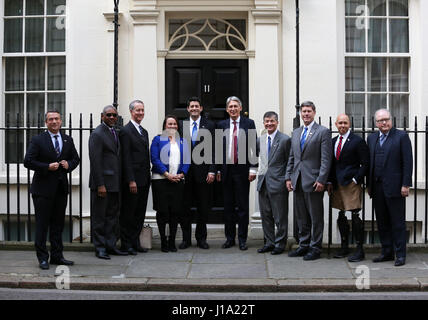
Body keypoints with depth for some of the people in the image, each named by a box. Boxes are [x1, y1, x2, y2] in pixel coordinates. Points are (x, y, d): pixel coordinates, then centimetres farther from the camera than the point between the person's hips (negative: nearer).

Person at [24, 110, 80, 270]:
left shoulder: (68, 140, 10)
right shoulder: (38, 140, -4)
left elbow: (76, 158, 18)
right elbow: (28, 161, -9)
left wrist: (69, 164, -4)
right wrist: (47, 167, -18)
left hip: (61, 188, 5)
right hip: (43, 188, -4)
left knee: (58, 224, 11)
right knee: (42, 224, 0)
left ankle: (57, 256, 20)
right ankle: (42, 258, 8)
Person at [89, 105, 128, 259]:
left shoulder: (115, 133, 15)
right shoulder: (97, 134, -11)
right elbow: (95, 161, -16)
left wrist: (120, 181, 13)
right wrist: (100, 185, -20)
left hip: (115, 183, 8)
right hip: (102, 181, -8)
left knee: (112, 215, 13)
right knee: (99, 216, 1)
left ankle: (111, 245, 20)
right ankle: (100, 248, 8)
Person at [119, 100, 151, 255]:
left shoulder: (144, 132, 18)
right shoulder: (125, 131, -8)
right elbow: (126, 158, -14)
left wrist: (148, 177, 14)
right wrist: (131, 180, -18)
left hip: (144, 180, 8)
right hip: (132, 180, -8)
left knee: (140, 213, 12)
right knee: (128, 213, 0)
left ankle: (135, 242, 20)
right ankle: (126, 244, 8)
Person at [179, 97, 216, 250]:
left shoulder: (209, 125, 3)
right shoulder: (182, 126, 8)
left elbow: (213, 149, -1)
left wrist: (212, 171, -8)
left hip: (203, 171, -1)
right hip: (186, 172, 1)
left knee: (203, 207, 6)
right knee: (185, 207, 5)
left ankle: (201, 238, 17)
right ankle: (186, 238, 16)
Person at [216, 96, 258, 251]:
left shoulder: (249, 123, 2)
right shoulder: (221, 125, 9)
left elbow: (254, 147, -1)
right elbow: (218, 149, 10)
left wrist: (253, 169, -8)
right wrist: (217, 170, 6)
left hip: (242, 170, -2)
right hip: (226, 170, 3)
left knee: (243, 206, 1)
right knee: (228, 206, 7)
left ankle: (242, 239, 9)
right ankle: (229, 238, 16)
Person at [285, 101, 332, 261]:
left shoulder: (323, 132, -4)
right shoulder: (295, 133, 16)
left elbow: (326, 159, -9)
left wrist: (321, 180, -16)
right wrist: (288, 177, 9)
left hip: (313, 181, -6)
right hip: (297, 181, 6)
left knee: (316, 217, 1)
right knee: (301, 217, 13)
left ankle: (315, 248, 9)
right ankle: (303, 245, 23)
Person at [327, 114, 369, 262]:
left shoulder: (357, 141, -6)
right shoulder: (333, 141, 13)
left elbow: (365, 164, -7)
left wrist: (356, 179, -12)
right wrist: (330, 182, 11)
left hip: (352, 183, -6)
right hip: (337, 183, 7)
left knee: (355, 216, -6)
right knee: (341, 216, 13)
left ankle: (360, 250, 0)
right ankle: (344, 247, 24)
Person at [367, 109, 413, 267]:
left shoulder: (401, 136, -2)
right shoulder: (371, 138, 13)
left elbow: (408, 162, -6)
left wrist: (405, 185, -12)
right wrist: (369, 185, 11)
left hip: (394, 187, -5)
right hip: (377, 187, 5)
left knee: (398, 222, 0)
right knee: (382, 222, 10)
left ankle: (400, 255, 8)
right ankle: (387, 252, 20)